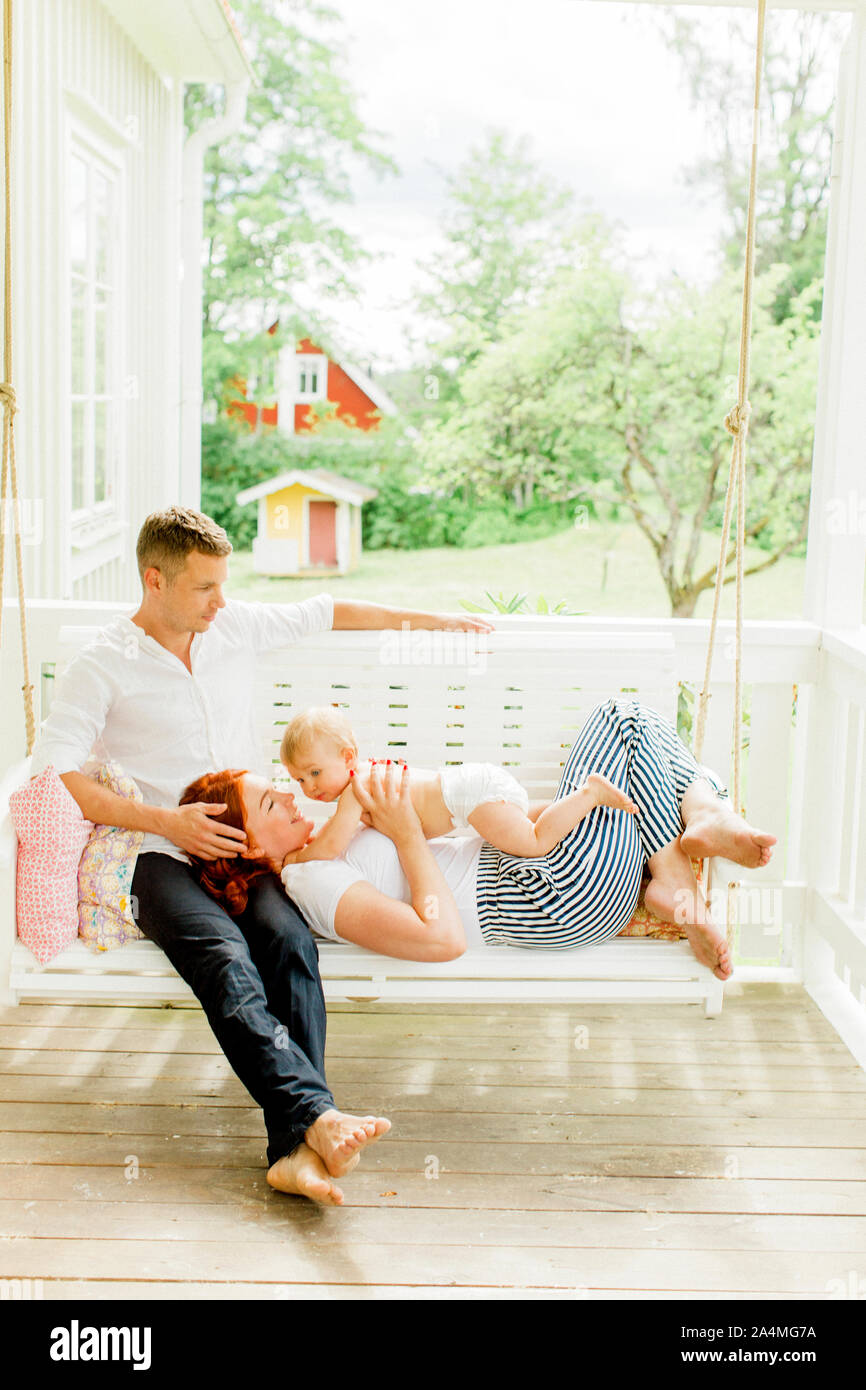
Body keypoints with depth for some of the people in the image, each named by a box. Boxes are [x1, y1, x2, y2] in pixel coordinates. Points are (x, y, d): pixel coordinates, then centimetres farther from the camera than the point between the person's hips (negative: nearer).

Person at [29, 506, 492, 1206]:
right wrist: (167, 820, -13)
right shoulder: (101, 665, 1)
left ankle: (297, 1148, -39)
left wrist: (436, 622, 32)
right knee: (223, 954, -34)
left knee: (289, 938, -29)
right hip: (160, 855, -3)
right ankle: (318, 1114, -44)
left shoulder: (237, 626, 14)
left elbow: (330, 612, 27)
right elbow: (54, 773, -7)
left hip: (246, 846, 3)